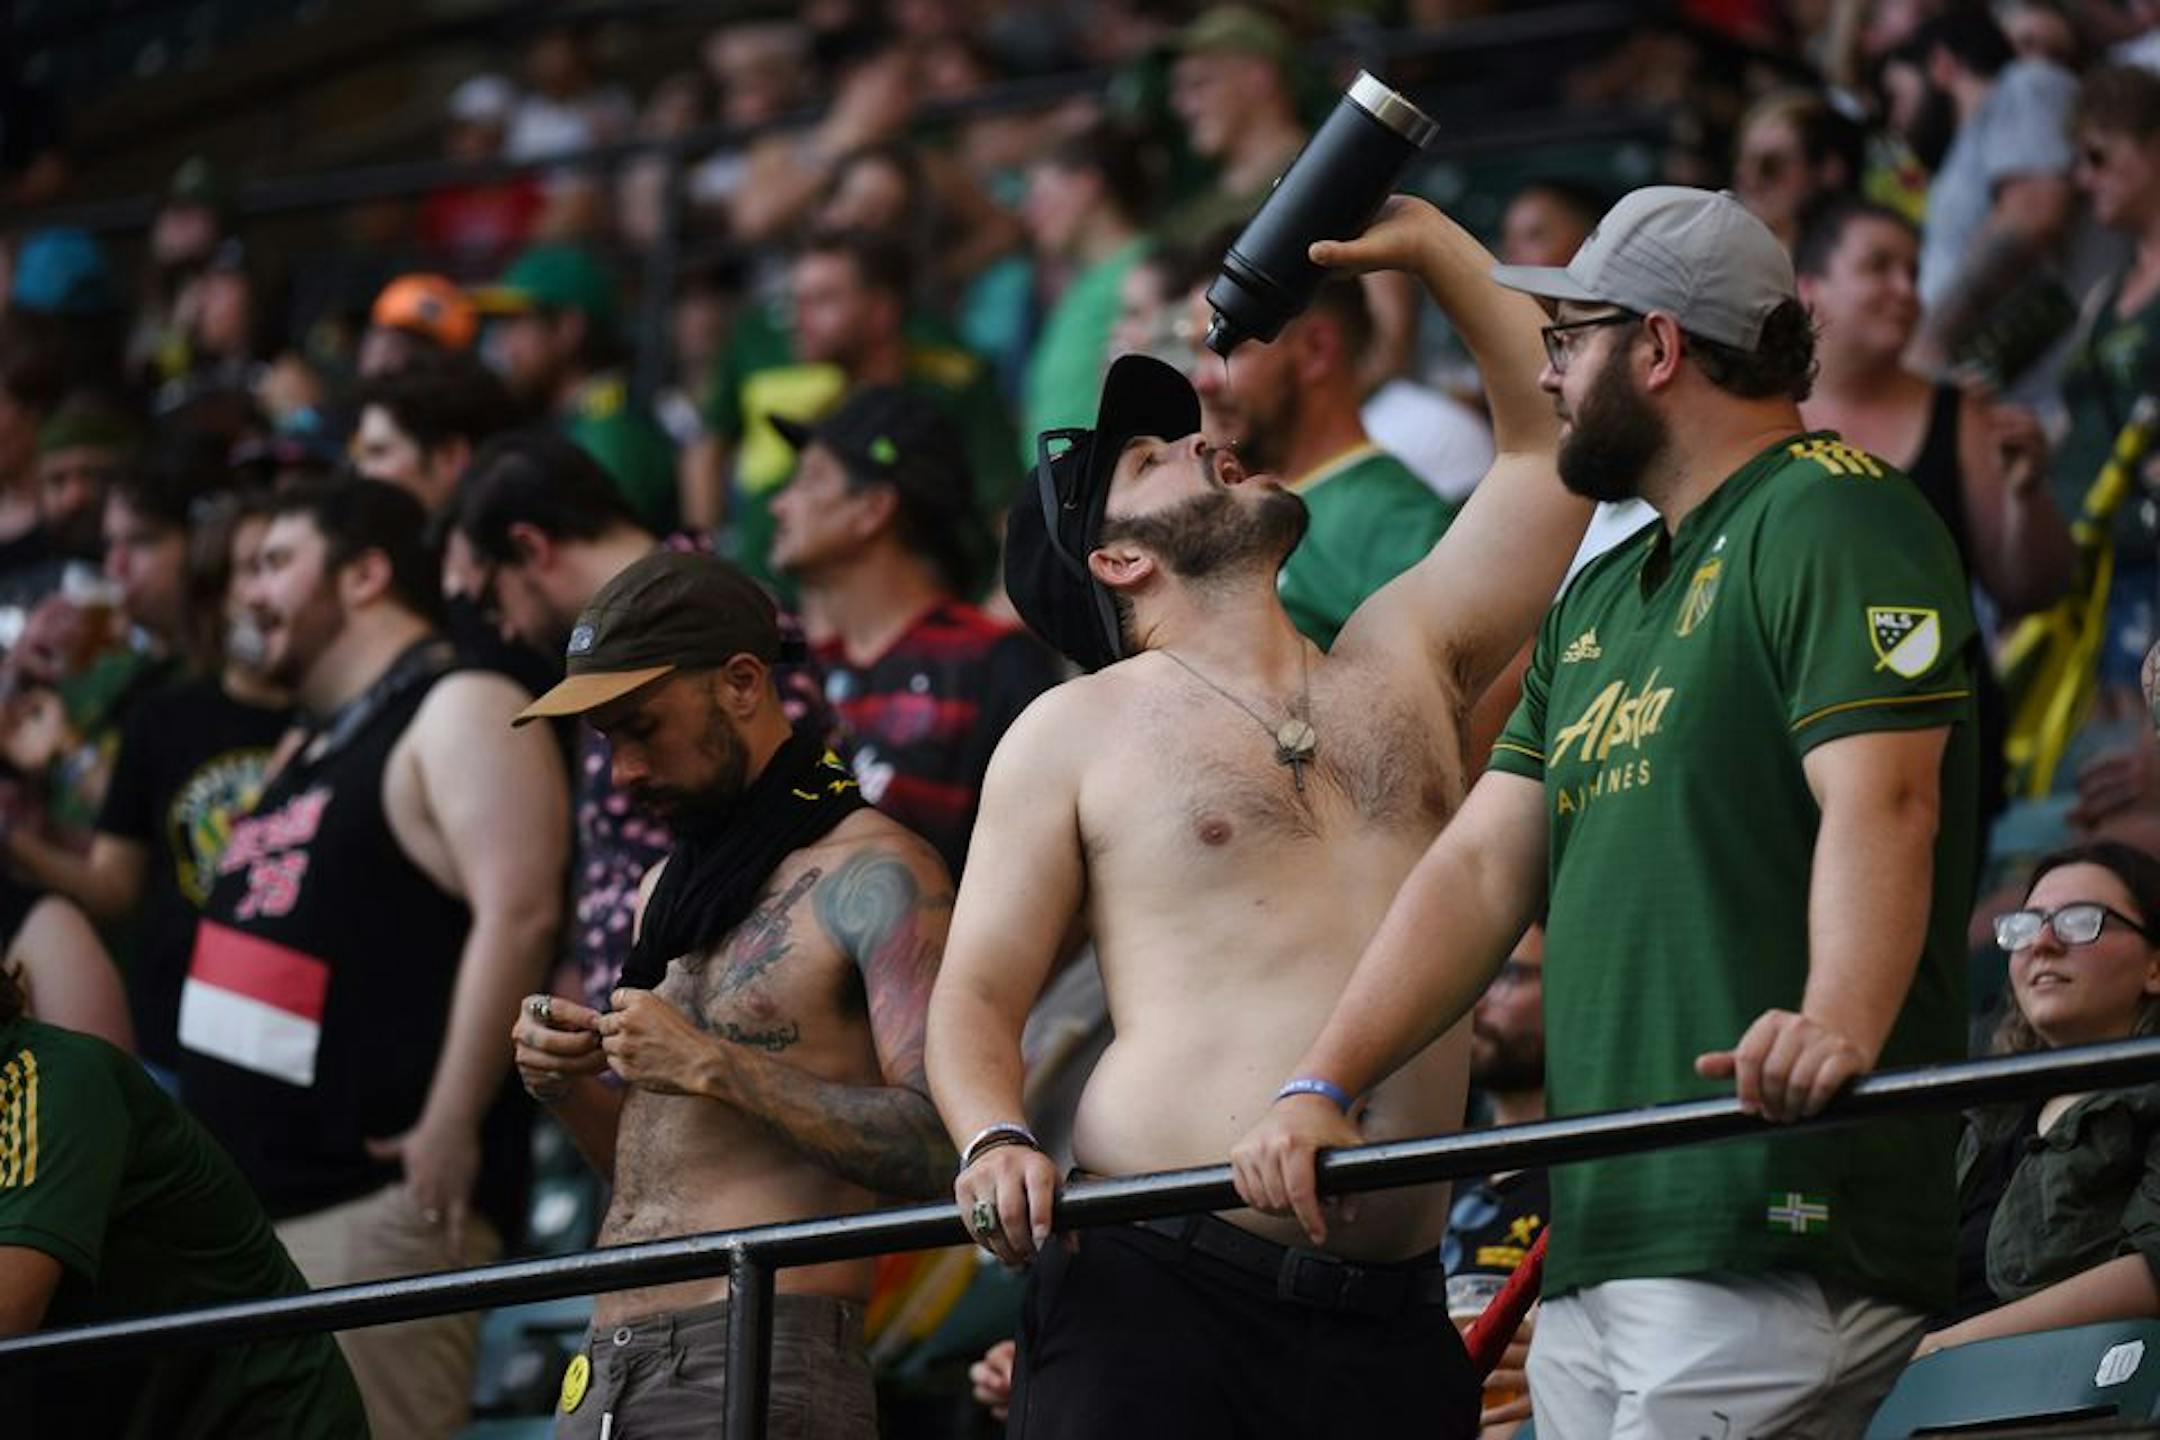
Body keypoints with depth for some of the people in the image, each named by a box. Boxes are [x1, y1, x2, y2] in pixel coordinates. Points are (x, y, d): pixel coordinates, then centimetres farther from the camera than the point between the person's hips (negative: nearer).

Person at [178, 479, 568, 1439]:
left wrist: (452, 1126, -23)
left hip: (377, 1202, -10)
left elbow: (517, 914, -19)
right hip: (253, 1192, 10)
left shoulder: (458, 717, -8)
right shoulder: (310, 748, 23)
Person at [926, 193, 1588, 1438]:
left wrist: (1423, 243, 24)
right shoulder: (1075, 732, 10)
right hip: (1161, 1287, -3)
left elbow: (1556, 434, 25)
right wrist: (994, 1140, -14)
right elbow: (975, 997, 6)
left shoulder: (1402, 660, 21)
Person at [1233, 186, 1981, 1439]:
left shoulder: (1832, 517, -4)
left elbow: (1882, 799, -19)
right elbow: (1485, 867, 19)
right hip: (1595, 1243, 9)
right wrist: (1320, 1089, 7)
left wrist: (1839, 1024, -36)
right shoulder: (1602, 598, 25)